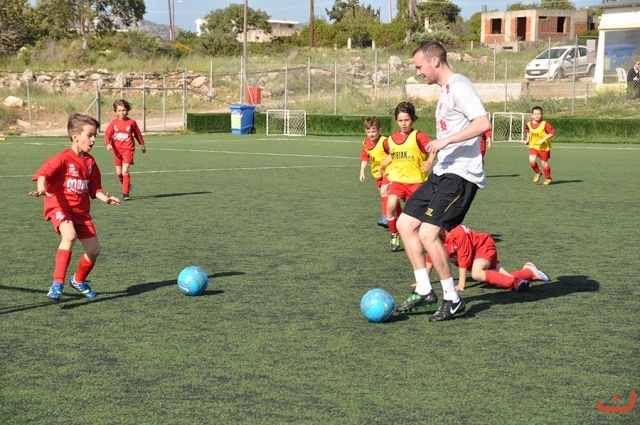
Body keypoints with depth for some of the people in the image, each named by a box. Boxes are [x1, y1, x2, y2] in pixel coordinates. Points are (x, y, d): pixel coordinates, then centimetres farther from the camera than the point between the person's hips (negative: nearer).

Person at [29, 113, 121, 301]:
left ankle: (79, 281, 34)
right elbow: (44, 172, -24)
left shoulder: (90, 162, 9)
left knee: (94, 250, 3)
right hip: (59, 206, -7)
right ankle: (57, 284, -29)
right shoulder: (63, 158, -11)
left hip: (81, 210, 7)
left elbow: (94, 188, 13)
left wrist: (105, 198, -7)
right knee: (70, 236, -35)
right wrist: (41, 188, -45)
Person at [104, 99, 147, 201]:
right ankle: (127, 185, 38)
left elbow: (138, 134, 11)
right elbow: (107, 134, -6)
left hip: (128, 150, -3)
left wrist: (142, 145, 22)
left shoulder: (131, 122, -2)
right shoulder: (113, 123, 1)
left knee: (125, 171, -15)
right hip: (117, 151, 3)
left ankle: (125, 193, -11)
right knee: (118, 173, 10)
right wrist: (108, 144, -25)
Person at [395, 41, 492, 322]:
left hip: (460, 175, -11)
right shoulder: (445, 89, 18)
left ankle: (453, 300, -2)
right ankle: (424, 292, 13)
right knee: (405, 224, 8)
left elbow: (483, 123, -25)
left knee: (428, 233, -16)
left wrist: (445, 141, -25)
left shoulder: (458, 86, -13)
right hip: (443, 173, 11)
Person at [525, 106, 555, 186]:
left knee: (544, 163, 4)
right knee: (532, 161, -17)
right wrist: (528, 140, 8)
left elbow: (552, 132, -15)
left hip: (544, 147, -3)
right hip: (533, 146, 3)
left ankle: (548, 178, 27)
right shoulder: (529, 124, -2)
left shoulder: (545, 124, -17)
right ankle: (538, 173, 11)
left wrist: (543, 139, -21)